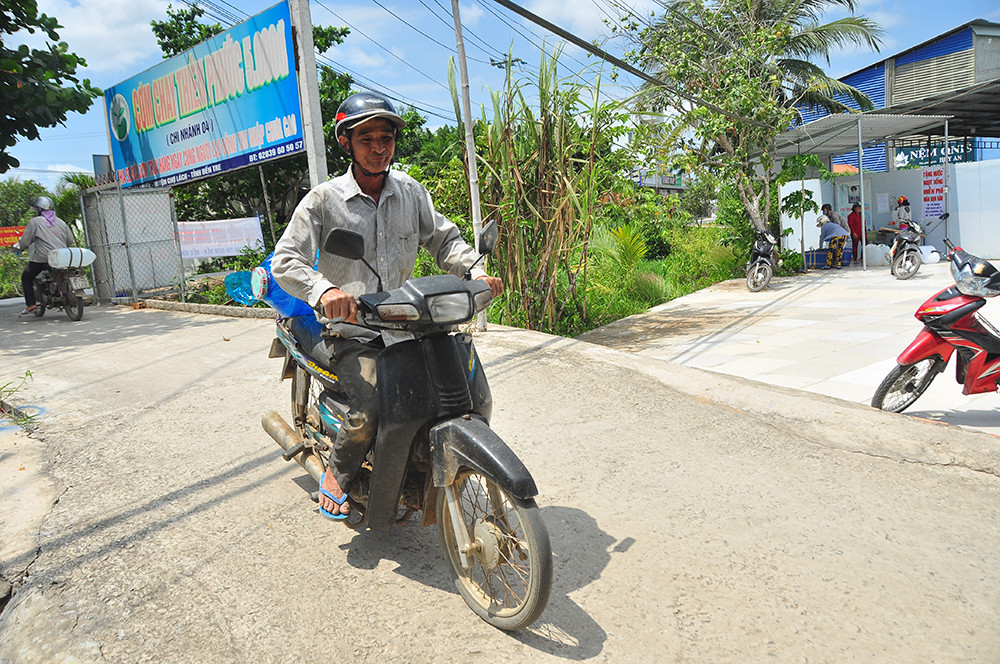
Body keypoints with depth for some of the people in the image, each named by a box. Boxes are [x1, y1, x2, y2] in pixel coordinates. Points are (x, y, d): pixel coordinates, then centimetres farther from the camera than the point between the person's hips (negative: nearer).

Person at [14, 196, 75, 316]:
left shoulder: (34, 222, -1)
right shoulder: (60, 222, 13)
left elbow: (25, 241, -1)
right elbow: (70, 241, 15)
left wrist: (16, 247, 19)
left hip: (42, 259, -4)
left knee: (26, 277, 15)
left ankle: (30, 304, 6)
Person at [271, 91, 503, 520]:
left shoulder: (410, 191, 10)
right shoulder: (323, 199, -3)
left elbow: (444, 240, 12)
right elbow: (285, 260, -9)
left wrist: (476, 271, -9)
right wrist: (324, 290, -31)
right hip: (350, 330, -4)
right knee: (371, 408, -26)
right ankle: (337, 474, 7)